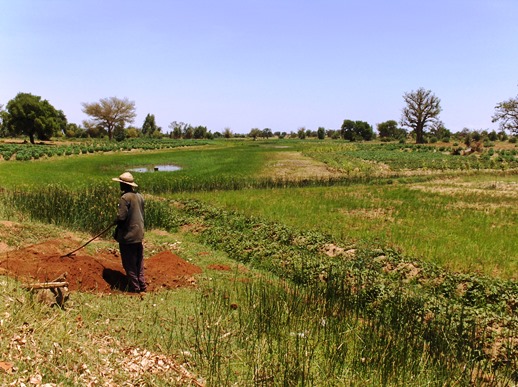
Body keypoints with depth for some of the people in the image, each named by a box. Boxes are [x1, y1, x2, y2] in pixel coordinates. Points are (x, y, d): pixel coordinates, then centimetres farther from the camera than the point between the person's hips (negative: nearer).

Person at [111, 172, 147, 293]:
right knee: (139, 264, 17)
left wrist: (115, 221, 0)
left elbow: (121, 217, -21)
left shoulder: (125, 198, -17)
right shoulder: (139, 196, 6)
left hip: (127, 236, -8)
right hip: (139, 235, 8)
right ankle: (142, 287, 23)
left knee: (129, 265, 4)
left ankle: (134, 289, 10)